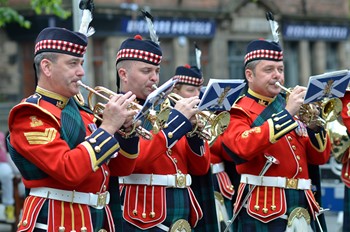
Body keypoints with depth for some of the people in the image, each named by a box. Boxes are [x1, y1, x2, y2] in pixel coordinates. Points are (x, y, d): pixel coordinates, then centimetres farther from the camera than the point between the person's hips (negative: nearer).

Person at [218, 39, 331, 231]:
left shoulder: (293, 108, 14)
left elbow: (320, 157, 13)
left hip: (302, 208, 5)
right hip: (263, 208, -5)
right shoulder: (239, 111, -2)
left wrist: (313, 126, -6)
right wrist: (286, 114, -20)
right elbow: (242, 146, -23)